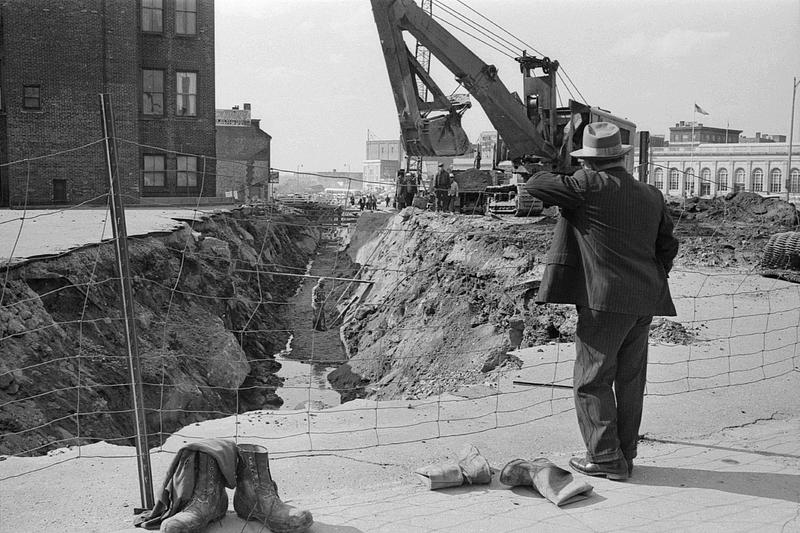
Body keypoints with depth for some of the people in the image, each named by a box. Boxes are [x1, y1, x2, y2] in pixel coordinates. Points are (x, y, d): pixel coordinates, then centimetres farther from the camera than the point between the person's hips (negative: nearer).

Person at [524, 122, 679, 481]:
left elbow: (535, 185, -5)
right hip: (644, 302, 8)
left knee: (592, 380, 2)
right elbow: (667, 245, 18)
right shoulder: (651, 196, 11)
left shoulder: (590, 186, -10)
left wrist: (560, 181, 15)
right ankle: (624, 456, 22)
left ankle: (606, 458, 5)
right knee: (630, 380, 13)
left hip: (606, 300, -7)